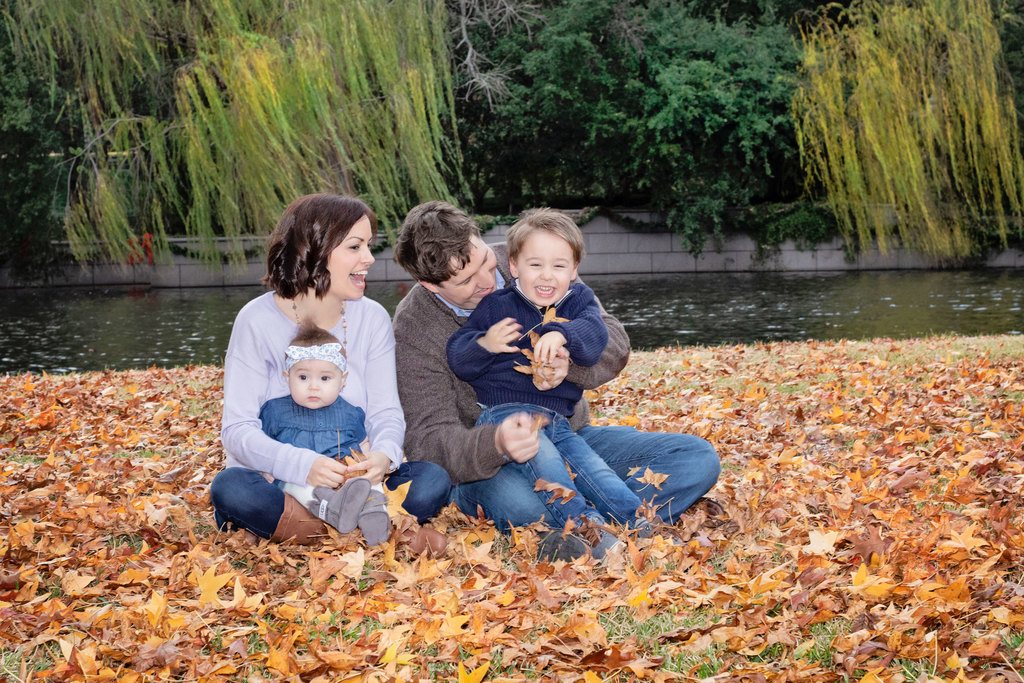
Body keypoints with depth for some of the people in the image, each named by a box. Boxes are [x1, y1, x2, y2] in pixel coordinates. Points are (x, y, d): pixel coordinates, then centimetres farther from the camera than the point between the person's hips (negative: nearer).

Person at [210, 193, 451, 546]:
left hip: (354, 478, 3)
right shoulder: (258, 321, -11)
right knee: (230, 489, -36)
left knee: (432, 481, -23)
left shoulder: (372, 318, 1)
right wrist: (302, 464, -36)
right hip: (279, 482, -3)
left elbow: (386, 412, -3)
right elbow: (237, 429, -16)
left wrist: (383, 454, -29)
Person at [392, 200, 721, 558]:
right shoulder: (414, 330, -14)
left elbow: (613, 341, -6)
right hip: (486, 466, -5)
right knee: (513, 501, -41)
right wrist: (496, 444, -41)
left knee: (698, 458, -13)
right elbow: (429, 439, -19)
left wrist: (570, 361, -31)